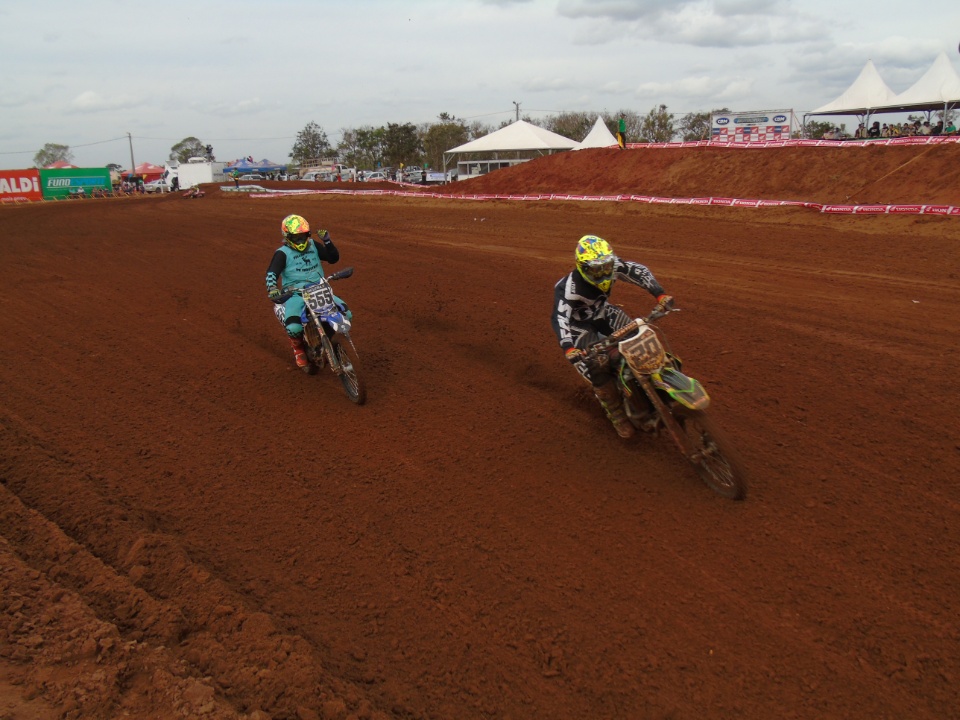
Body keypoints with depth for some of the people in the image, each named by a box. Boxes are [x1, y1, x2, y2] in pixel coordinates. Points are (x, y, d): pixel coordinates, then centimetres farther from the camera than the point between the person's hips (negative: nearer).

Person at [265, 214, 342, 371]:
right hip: (295, 294, -4)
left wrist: (327, 241, -4)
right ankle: (298, 348, 7)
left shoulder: (313, 246, 12)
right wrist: (272, 288, -38)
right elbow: (271, 273, -17)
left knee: (345, 314, -12)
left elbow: (334, 258, 12)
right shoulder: (282, 253, -3)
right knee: (294, 328, -30)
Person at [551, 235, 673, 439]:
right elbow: (559, 317, -47)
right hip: (579, 323, -6)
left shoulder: (612, 266, -22)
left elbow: (639, 271, -15)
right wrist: (568, 348, -61)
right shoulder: (569, 287, -38)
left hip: (602, 311, 6)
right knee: (596, 369, -17)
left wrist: (660, 295, -27)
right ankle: (617, 414, 1)